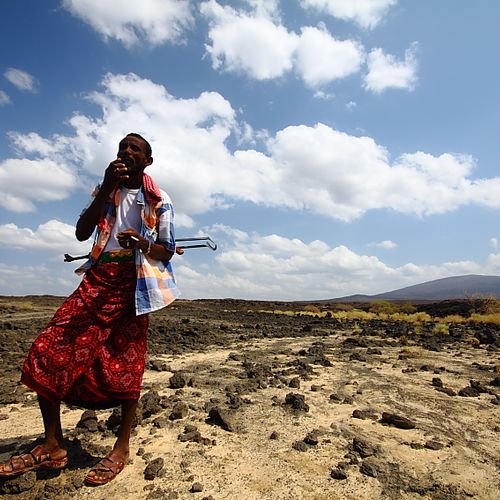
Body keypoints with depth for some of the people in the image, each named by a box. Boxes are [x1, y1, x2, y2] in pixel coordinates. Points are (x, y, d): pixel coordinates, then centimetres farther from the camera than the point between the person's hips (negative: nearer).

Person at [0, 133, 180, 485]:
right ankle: (53, 446, 9)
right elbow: (82, 233, 3)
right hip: (98, 278, 4)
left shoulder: (159, 201, 7)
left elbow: (167, 251, 5)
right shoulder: (105, 190, 17)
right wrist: (107, 187, -5)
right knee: (48, 352, -4)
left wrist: (141, 243, -17)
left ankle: (122, 448, 11)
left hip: (132, 282, -4)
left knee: (126, 362, -3)